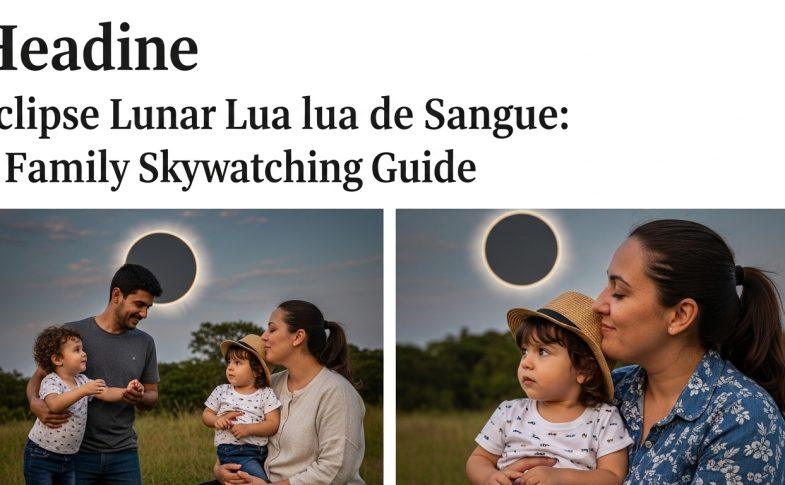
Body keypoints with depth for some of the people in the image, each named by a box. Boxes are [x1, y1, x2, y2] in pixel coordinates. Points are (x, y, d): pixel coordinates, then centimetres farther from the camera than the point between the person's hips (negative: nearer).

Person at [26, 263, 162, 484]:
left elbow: (152, 395, 16)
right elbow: (38, 378, 3)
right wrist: (35, 403, -20)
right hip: (78, 452, -3)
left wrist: (141, 398, -9)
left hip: (123, 454, 3)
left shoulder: (145, 343, 9)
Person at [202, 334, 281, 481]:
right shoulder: (221, 391, 13)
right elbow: (207, 414, 19)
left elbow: (273, 424, -1)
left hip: (260, 451, 2)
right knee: (260, 480, -24)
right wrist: (217, 420, -5)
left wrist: (248, 428, -16)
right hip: (231, 451, -2)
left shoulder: (266, 394, 6)